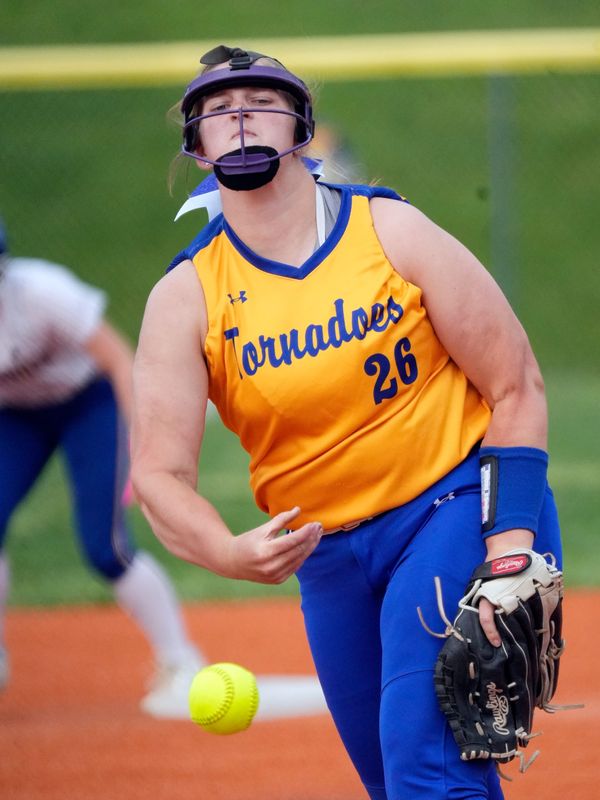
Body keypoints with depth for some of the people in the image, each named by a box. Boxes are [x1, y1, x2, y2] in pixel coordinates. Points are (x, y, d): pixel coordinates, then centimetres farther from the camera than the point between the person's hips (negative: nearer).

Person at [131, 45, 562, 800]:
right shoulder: (185, 296, -3)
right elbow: (159, 474, -11)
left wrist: (511, 553, -16)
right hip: (327, 553, 4)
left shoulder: (392, 231, -7)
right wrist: (232, 553, -33)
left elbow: (515, 388, -6)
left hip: (455, 508, -4)